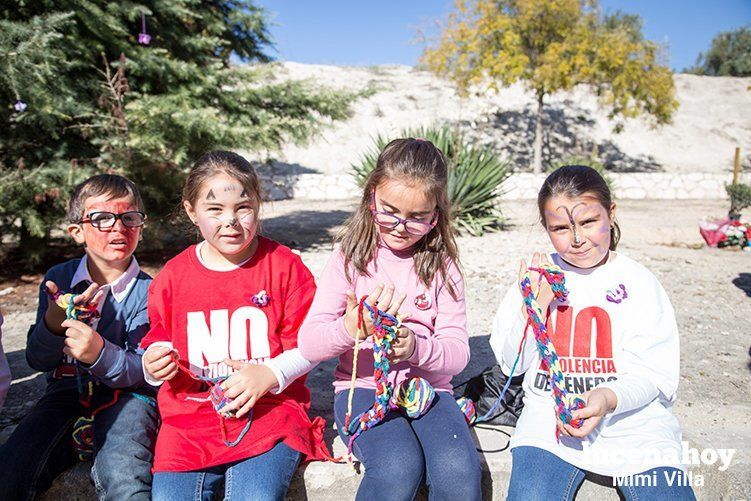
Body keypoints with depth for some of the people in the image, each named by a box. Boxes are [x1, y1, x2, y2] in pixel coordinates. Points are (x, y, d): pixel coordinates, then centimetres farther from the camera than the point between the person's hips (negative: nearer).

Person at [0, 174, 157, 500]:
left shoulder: (147, 291, -8)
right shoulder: (57, 279, 3)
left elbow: (142, 372, -12)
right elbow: (37, 361, 2)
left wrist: (100, 354, -33)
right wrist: (52, 324, -20)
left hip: (125, 396, -3)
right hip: (66, 392, 4)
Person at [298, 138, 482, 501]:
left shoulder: (441, 264, 3)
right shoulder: (351, 256, -1)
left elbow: (458, 351, -4)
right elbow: (308, 344, -9)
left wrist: (416, 347, -26)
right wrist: (349, 329, -32)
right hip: (363, 388, -1)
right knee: (398, 468, -29)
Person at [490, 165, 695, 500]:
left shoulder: (638, 282, 1)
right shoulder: (537, 276, 5)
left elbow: (654, 375, -3)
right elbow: (510, 365, 5)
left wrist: (608, 398, -25)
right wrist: (535, 306, -12)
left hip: (633, 417, 0)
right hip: (550, 415, 0)